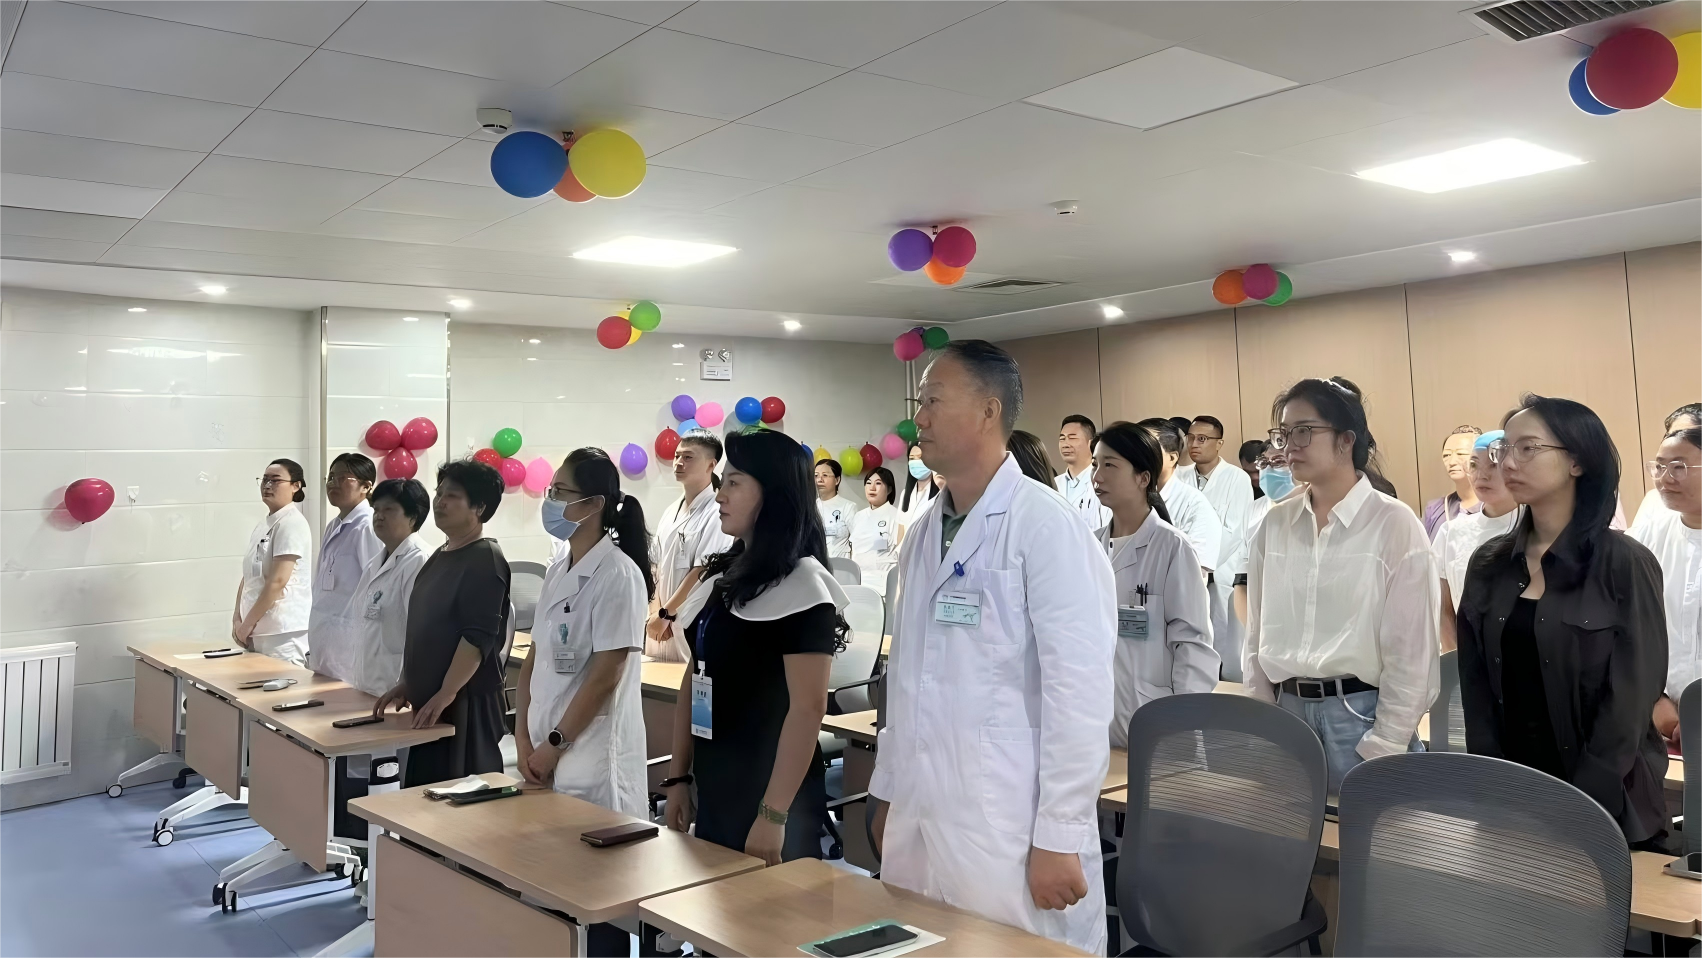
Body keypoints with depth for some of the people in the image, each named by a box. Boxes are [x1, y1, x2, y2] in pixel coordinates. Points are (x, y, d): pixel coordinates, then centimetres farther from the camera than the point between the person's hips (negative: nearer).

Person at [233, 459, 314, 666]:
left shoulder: (292, 524, -11)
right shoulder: (262, 525, 15)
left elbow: (277, 581, -17)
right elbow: (247, 578, 18)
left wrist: (248, 623, -12)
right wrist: (237, 618, 7)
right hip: (257, 630, 8)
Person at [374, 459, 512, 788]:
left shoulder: (486, 560, -13)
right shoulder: (440, 556, 15)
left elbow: (479, 637, -20)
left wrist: (445, 694, -21)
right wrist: (406, 683, 18)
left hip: (466, 702, -9)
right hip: (427, 701, 9)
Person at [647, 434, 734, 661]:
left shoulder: (716, 514, -13)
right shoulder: (670, 512, 10)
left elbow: (702, 573, -16)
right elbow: (659, 567, 10)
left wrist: (666, 613, -13)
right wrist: (657, 613, -1)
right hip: (663, 617, 7)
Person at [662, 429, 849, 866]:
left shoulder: (802, 585, -15)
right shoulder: (722, 576, 8)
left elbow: (808, 708, -19)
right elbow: (695, 681, 13)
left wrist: (774, 814, -20)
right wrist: (678, 777, 11)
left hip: (770, 800, -7)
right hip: (714, 793, 7)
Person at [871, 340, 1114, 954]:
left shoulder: (1045, 526, -13)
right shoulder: (923, 533, 9)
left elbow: (1080, 688, -16)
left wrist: (1059, 837, -16)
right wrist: (888, 790, 16)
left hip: (1009, 831, -7)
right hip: (917, 819, 7)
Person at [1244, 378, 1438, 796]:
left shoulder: (1394, 523, -6)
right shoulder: (1275, 523, 6)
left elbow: (1411, 651, -7)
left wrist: (1383, 751, -10)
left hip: (1360, 714, -4)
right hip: (1286, 712, 4)